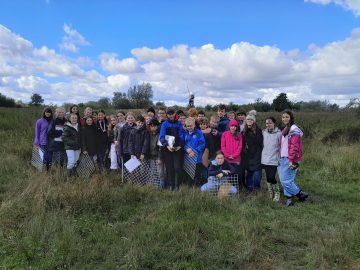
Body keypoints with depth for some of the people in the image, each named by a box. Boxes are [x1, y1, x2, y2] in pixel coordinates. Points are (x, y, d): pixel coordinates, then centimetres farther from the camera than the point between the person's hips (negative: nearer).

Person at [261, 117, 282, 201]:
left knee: (271, 178, -10)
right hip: (265, 159, 4)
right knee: (268, 178, 10)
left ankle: (277, 193, 16)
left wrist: (281, 159, -7)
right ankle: (271, 194, 26)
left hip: (274, 160, -4)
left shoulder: (278, 133, -9)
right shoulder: (264, 132, 4)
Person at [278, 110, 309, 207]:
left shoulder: (294, 130, -12)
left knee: (285, 180, -7)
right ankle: (289, 199, 17)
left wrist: (291, 160, -22)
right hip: (284, 158, 9)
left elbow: (294, 146, -19)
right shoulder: (285, 130, 17)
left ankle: (301, 194, 10)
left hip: (290, 159, -9)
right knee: (286, 179, 9)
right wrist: (281, 157, 18)